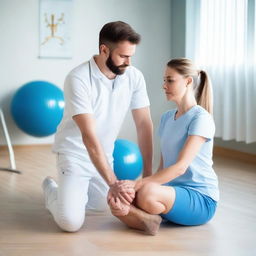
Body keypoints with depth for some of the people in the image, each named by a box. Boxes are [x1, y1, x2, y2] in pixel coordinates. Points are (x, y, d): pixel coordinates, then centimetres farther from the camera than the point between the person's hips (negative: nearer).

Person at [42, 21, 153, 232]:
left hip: (105, 154, 6)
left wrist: (148, 174, -11)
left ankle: (75, 191, 36)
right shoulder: (78, 79, -27)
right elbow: (89, 137, -32)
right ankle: (52, 191, 15)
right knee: (71, 222, -17)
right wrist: (113, 183, -38)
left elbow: (144, 124, -6)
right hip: (76, 154, -6)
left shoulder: (134, 77, -11)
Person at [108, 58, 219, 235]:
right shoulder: (167, 118, 14)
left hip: (201, 200, -6)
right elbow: (163, 165, 14)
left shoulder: (201, 118, -11)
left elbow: (180, 166, -21)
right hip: (172, 191, 6)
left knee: (146, 193, -35)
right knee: (116, 204, -18)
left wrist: (139, 184, -28)